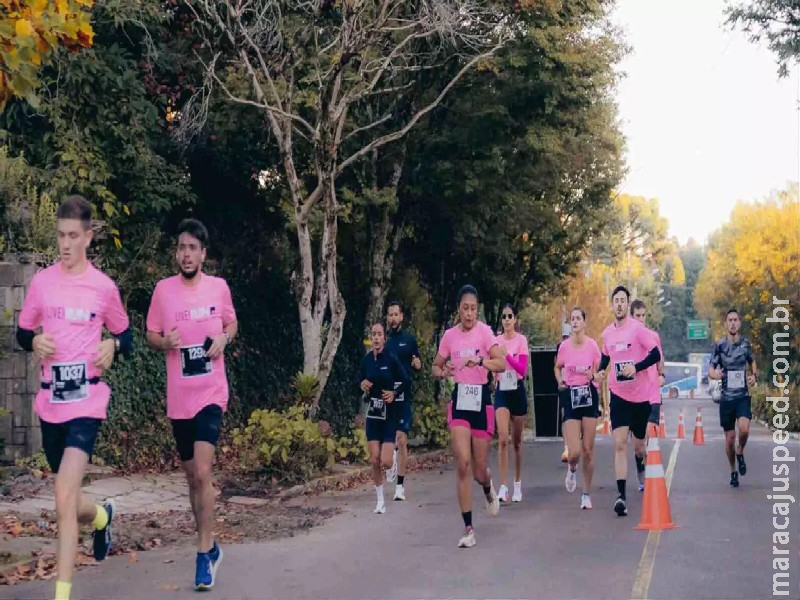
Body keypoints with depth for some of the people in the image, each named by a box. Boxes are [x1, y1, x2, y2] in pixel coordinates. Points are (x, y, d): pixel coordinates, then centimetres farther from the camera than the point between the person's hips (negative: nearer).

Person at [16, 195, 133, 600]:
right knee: (66, 502, 15)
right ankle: (102, 517, 50)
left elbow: (125, 335, 11)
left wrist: (112, 346, -12)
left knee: (65, 499, -16)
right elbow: (22, 332, 13)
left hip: (87, 402, -4)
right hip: (50, 404, 4)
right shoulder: (41, 282, 4)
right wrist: (35, 342, -9)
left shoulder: (104, 287, -1)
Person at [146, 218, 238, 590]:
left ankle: (203, 554, -6)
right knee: (192, 476, 13)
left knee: (203, 473, -16)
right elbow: (151, 335, 8)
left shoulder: (219, 287, 0)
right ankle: (210, 546, 31)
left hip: (211, 394, -2)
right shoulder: (163, 289, 0)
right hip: (178, 397, 2)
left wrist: (224, 338, -6)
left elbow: (232, 323, 15)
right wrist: (165, 342, -14)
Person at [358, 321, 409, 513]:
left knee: (385, 462, -10)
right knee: (374, 460, 1)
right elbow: (361, 379, 17)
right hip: (373, 413, 4)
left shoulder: (391, 359, -11)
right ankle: (380, 501, 13)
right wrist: (362, 384, -4)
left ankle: (393, 453, 28)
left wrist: (394, 393, -17)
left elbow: (406, 381, -4)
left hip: (390, 413, -4)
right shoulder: (366, 359, 2)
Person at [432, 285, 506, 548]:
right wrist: (443, 372, -8)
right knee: (462, 464, -12)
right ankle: (468, 529, -4)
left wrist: (478, 361, -36)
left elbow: (502, 364, -19)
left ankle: (489, 490, 45)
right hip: (459, 401, 2)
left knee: (479, 471, 5)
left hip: (481, 401, -2)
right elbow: (435, 367, 14)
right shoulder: (450, 335, 4)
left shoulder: (484, 331, -7)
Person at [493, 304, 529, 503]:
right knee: (503, 438, -13)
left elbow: (523, 369, -14)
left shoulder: (521, 340, -5)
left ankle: (517, 484, 23)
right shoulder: (497, 340, 5)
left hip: (517, 391, -1)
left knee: (516, 440, 8)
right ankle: (503, 487, -15)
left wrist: (507, 355, -26)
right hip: (501, 391, 2)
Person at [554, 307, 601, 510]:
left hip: (589, 395, 0)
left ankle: (586, 494, 17)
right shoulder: (564, 346, 1)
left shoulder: (592, 345, -3)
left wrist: (594, 375, -16)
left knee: (588, 450, 3)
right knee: (574, 452, -10)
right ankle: (571, 469, 27)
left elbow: (600, 371, 6)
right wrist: (560, 381, 0)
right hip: (570, 397, 0)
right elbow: (558, 367, 19)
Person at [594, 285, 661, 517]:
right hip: (618, 395, 2)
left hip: (640, 396, -2)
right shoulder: (607, 333, 5)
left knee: (640, 446, 12)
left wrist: (636, 367, -25)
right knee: (619, 444, -11)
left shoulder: (638, 328, -10)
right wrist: (600, 371, 5)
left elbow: (656, 354, -12)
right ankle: (621, 496, -15)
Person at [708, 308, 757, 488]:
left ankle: (740, 454, 9)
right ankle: (733, 472, 24)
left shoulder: (746, 343, 3)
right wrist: (715, 374, -26)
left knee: (744, 429, -23)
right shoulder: (720, 345, -3)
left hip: (743, 396, 0)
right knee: (730, 438, 4)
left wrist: (753, 375, 1)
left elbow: (752, 362, 21)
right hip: (726, 397, 0)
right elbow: (710, 370, -3)